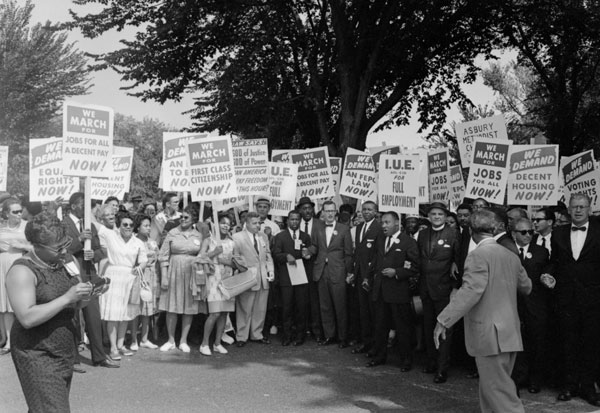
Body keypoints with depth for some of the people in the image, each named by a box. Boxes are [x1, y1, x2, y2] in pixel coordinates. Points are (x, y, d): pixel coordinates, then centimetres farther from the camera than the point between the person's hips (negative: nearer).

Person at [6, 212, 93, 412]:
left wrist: (82, 296, -6)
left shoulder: (64, 260, 7)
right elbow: (27, 318, -25)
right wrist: (67, 298, -26)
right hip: (37, 355, -7)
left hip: (64, 351, 7)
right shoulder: (23, 270, -16)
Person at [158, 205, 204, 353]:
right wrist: (164, 276, -7)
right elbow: (163, 256, -1)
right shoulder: (172, 233, 0)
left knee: (190, 308, 4)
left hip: (192, 274, 2)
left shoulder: (199, 236, 5)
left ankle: (183, 341, 15)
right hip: (174, 273, -1)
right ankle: (171, 340, 14)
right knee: (172, 308, 1)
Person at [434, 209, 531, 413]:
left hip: (490, 335, -8)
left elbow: (471, 290, -26)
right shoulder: (511, 256, 11)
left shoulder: (478, 255, -14)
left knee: (501, 396, -3)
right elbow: (526, 287, 22)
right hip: (510, 334, 9)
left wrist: (443, 321, -26)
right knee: (491, 389, 18)